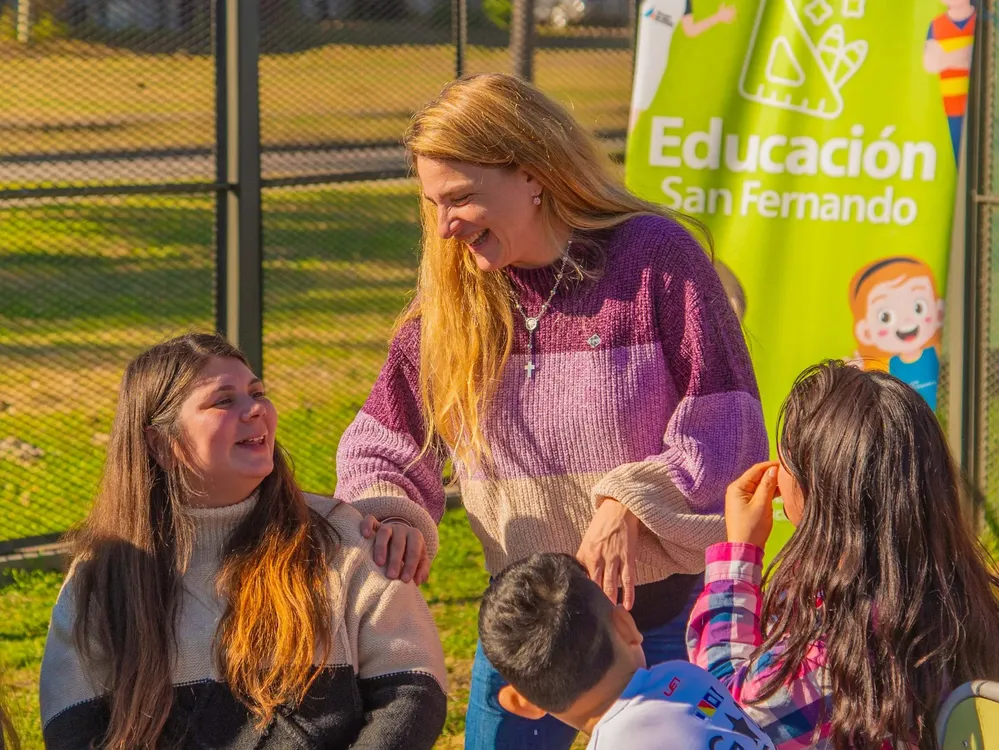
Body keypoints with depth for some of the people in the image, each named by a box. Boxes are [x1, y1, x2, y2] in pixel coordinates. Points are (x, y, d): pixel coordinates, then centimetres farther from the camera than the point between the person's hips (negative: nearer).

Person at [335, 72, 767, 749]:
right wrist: (383, 511, -13)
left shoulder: (655, 256, -13)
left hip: (666, 618, -4)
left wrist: (632, 505, -26)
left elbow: (730, 430, -14)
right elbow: (382, 444, 8)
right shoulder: (452, 298, 1)